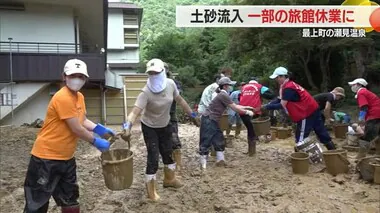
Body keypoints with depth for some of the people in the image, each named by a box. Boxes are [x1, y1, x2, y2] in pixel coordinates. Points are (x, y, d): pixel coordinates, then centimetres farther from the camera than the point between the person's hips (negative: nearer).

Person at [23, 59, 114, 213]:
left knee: (70, 199, 21)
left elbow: (83, 121, 15)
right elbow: (76, 129, -22)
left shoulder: (79, 97, 6)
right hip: (46, 157, -9)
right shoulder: (63, 98, -23)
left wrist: (100, 129, 2)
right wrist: (96, 142, -10)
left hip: (66, 158, 9)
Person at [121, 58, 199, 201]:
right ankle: (151, 191, 13)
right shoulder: (146, 92, -31)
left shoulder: (170, 84, -16)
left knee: (168, 153, 19)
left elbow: (180, 100, 0)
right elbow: (135, 111, -40)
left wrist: (192, 115, 6)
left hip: (166, 125, 5)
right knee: (153, 157, -6)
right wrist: (127, 126, -59)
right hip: (149, 128, -5)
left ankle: (169, 179, 45)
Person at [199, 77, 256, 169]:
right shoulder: (223, 95, -15)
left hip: (213, 120, 10)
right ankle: (203, 164, 0)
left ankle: (220, 160, 21)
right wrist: (247, 112, -3)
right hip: (208, 120, -10)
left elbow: (235, 106, 22)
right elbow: (235, 108, -13)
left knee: (218, 140, 13)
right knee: (206, 142, -6)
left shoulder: (224, 95, 16)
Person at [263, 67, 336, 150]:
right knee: (321, 132, 19)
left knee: (300, 138, -3)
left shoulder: (288, 88, -21)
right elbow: (280, 100, 9)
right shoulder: (289, 85, 10)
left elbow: (282, 105, -22)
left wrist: (266, 107, -18)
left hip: (307, 113, -10)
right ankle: (332, 149, 30)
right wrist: (267, 106, -2)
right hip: (313, 109, 10)